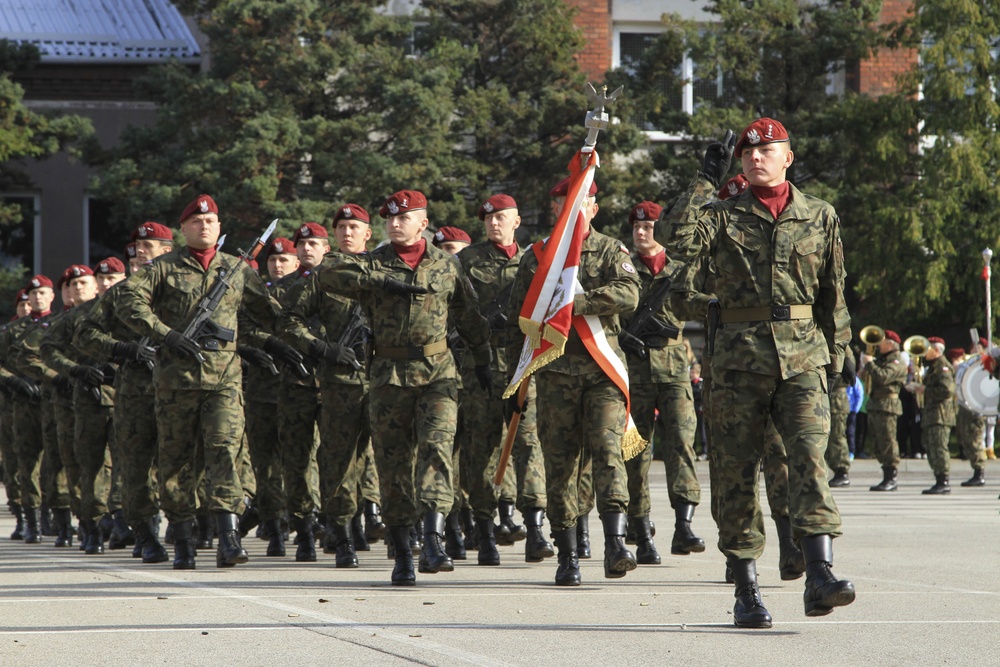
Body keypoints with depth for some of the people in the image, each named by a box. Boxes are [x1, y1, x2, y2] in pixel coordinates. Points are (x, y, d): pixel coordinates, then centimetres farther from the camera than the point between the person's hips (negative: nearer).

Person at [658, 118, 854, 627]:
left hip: (802, 357, 0)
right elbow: (675, 239, -12)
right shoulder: (723, 216, 7)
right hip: (739, 359, 0)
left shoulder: (820, 217, 12)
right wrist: (706, 180, -9)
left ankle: (819, 575, -24)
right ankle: (746, 590, 7)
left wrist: (835, 352, 15)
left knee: (810, 457, -16)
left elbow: (833, 290, 17)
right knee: (737, 470, 1)